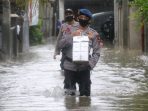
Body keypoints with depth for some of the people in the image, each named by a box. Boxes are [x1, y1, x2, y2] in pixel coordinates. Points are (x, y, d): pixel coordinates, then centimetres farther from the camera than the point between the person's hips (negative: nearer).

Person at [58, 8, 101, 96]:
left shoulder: (93, 34, 4)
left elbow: (96, 53, 2)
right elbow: (60, 45, -4)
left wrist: (90, 64, -15)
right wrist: (71, 36, -18)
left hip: (84, 68, 0)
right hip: (70, 67, 0)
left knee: (85, 94, -1)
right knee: (70, 93, 3)